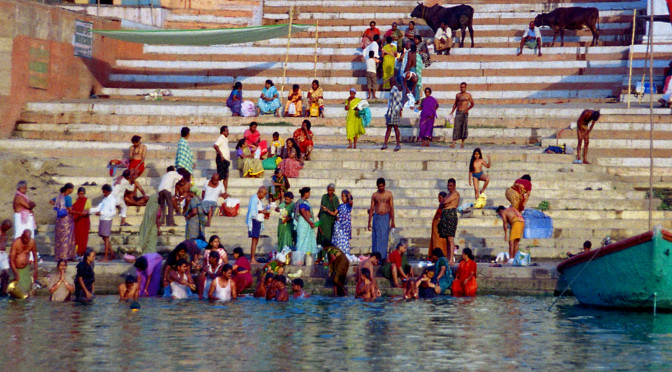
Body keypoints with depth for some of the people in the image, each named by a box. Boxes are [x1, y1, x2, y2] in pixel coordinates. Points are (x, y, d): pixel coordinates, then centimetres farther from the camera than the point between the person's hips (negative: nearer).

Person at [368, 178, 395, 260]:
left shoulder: (389, 194, 5)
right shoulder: (374, 195, 7)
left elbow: (392, 208, 4)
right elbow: (371, 209, 9)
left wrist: (392, 221, -1)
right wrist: (369, 222, 5)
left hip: (385, 217, -1)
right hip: (376, 218, 1)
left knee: (384, 237, -5)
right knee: (376, 238, -2)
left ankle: (383, 257, -2)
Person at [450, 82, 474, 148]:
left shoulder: (468, 95, 3)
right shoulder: (457, 95, 13)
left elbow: (472, 104, 7)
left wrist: (467, 109, -9)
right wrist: (452, 111, 12)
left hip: (465, 113, -2)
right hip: (458, 113, 2)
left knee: (464, 128, 0)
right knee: (456, 128, -7)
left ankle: (462, 143, 12)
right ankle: (453, 144, -14)